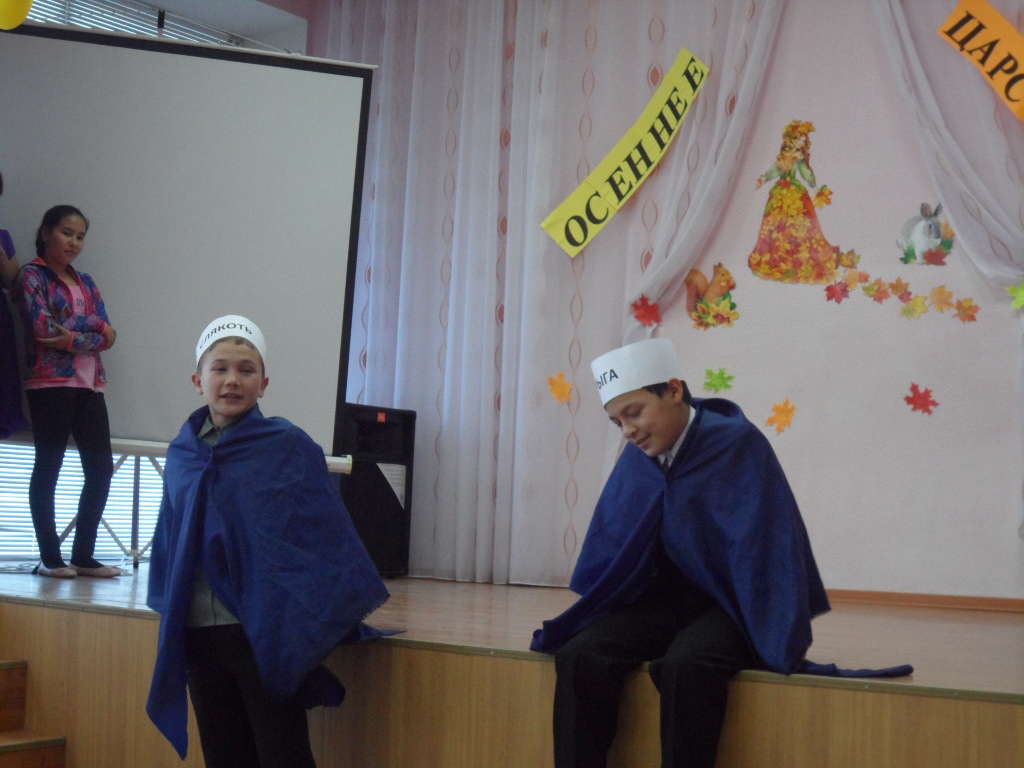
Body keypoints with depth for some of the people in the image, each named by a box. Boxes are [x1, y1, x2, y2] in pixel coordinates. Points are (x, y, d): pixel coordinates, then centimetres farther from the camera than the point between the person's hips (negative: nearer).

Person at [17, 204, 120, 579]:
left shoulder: (85, 282, 19)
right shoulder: (33, 275, 0)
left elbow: (108, 335, 7)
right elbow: (43, 329, -13)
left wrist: (73, 336, -10)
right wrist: (91, 328, -6)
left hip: (89, 384, 6)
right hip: (50, 383, -6)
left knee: (101, 468, 2)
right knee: (48, 468, -2)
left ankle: (83, 555, 8)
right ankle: (50, 558, 1)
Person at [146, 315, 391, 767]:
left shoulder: (289, 449, -6)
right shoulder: (183, 457, 7)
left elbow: (328, 536, -5)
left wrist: (340, 616, -7)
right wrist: (168, 609, 19)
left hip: (266, 635, -4)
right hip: (198, 636, 5)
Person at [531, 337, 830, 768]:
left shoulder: (738, 446, -16)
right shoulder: (637, 459, 1)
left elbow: (764, 549, -19)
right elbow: (612, 551, 8)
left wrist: (779, 652, -23)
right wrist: (566, 629, 3)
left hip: (732, 604, -5)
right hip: (668, 597, 5)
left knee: (684, 665, -36)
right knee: (580, 656, -21)